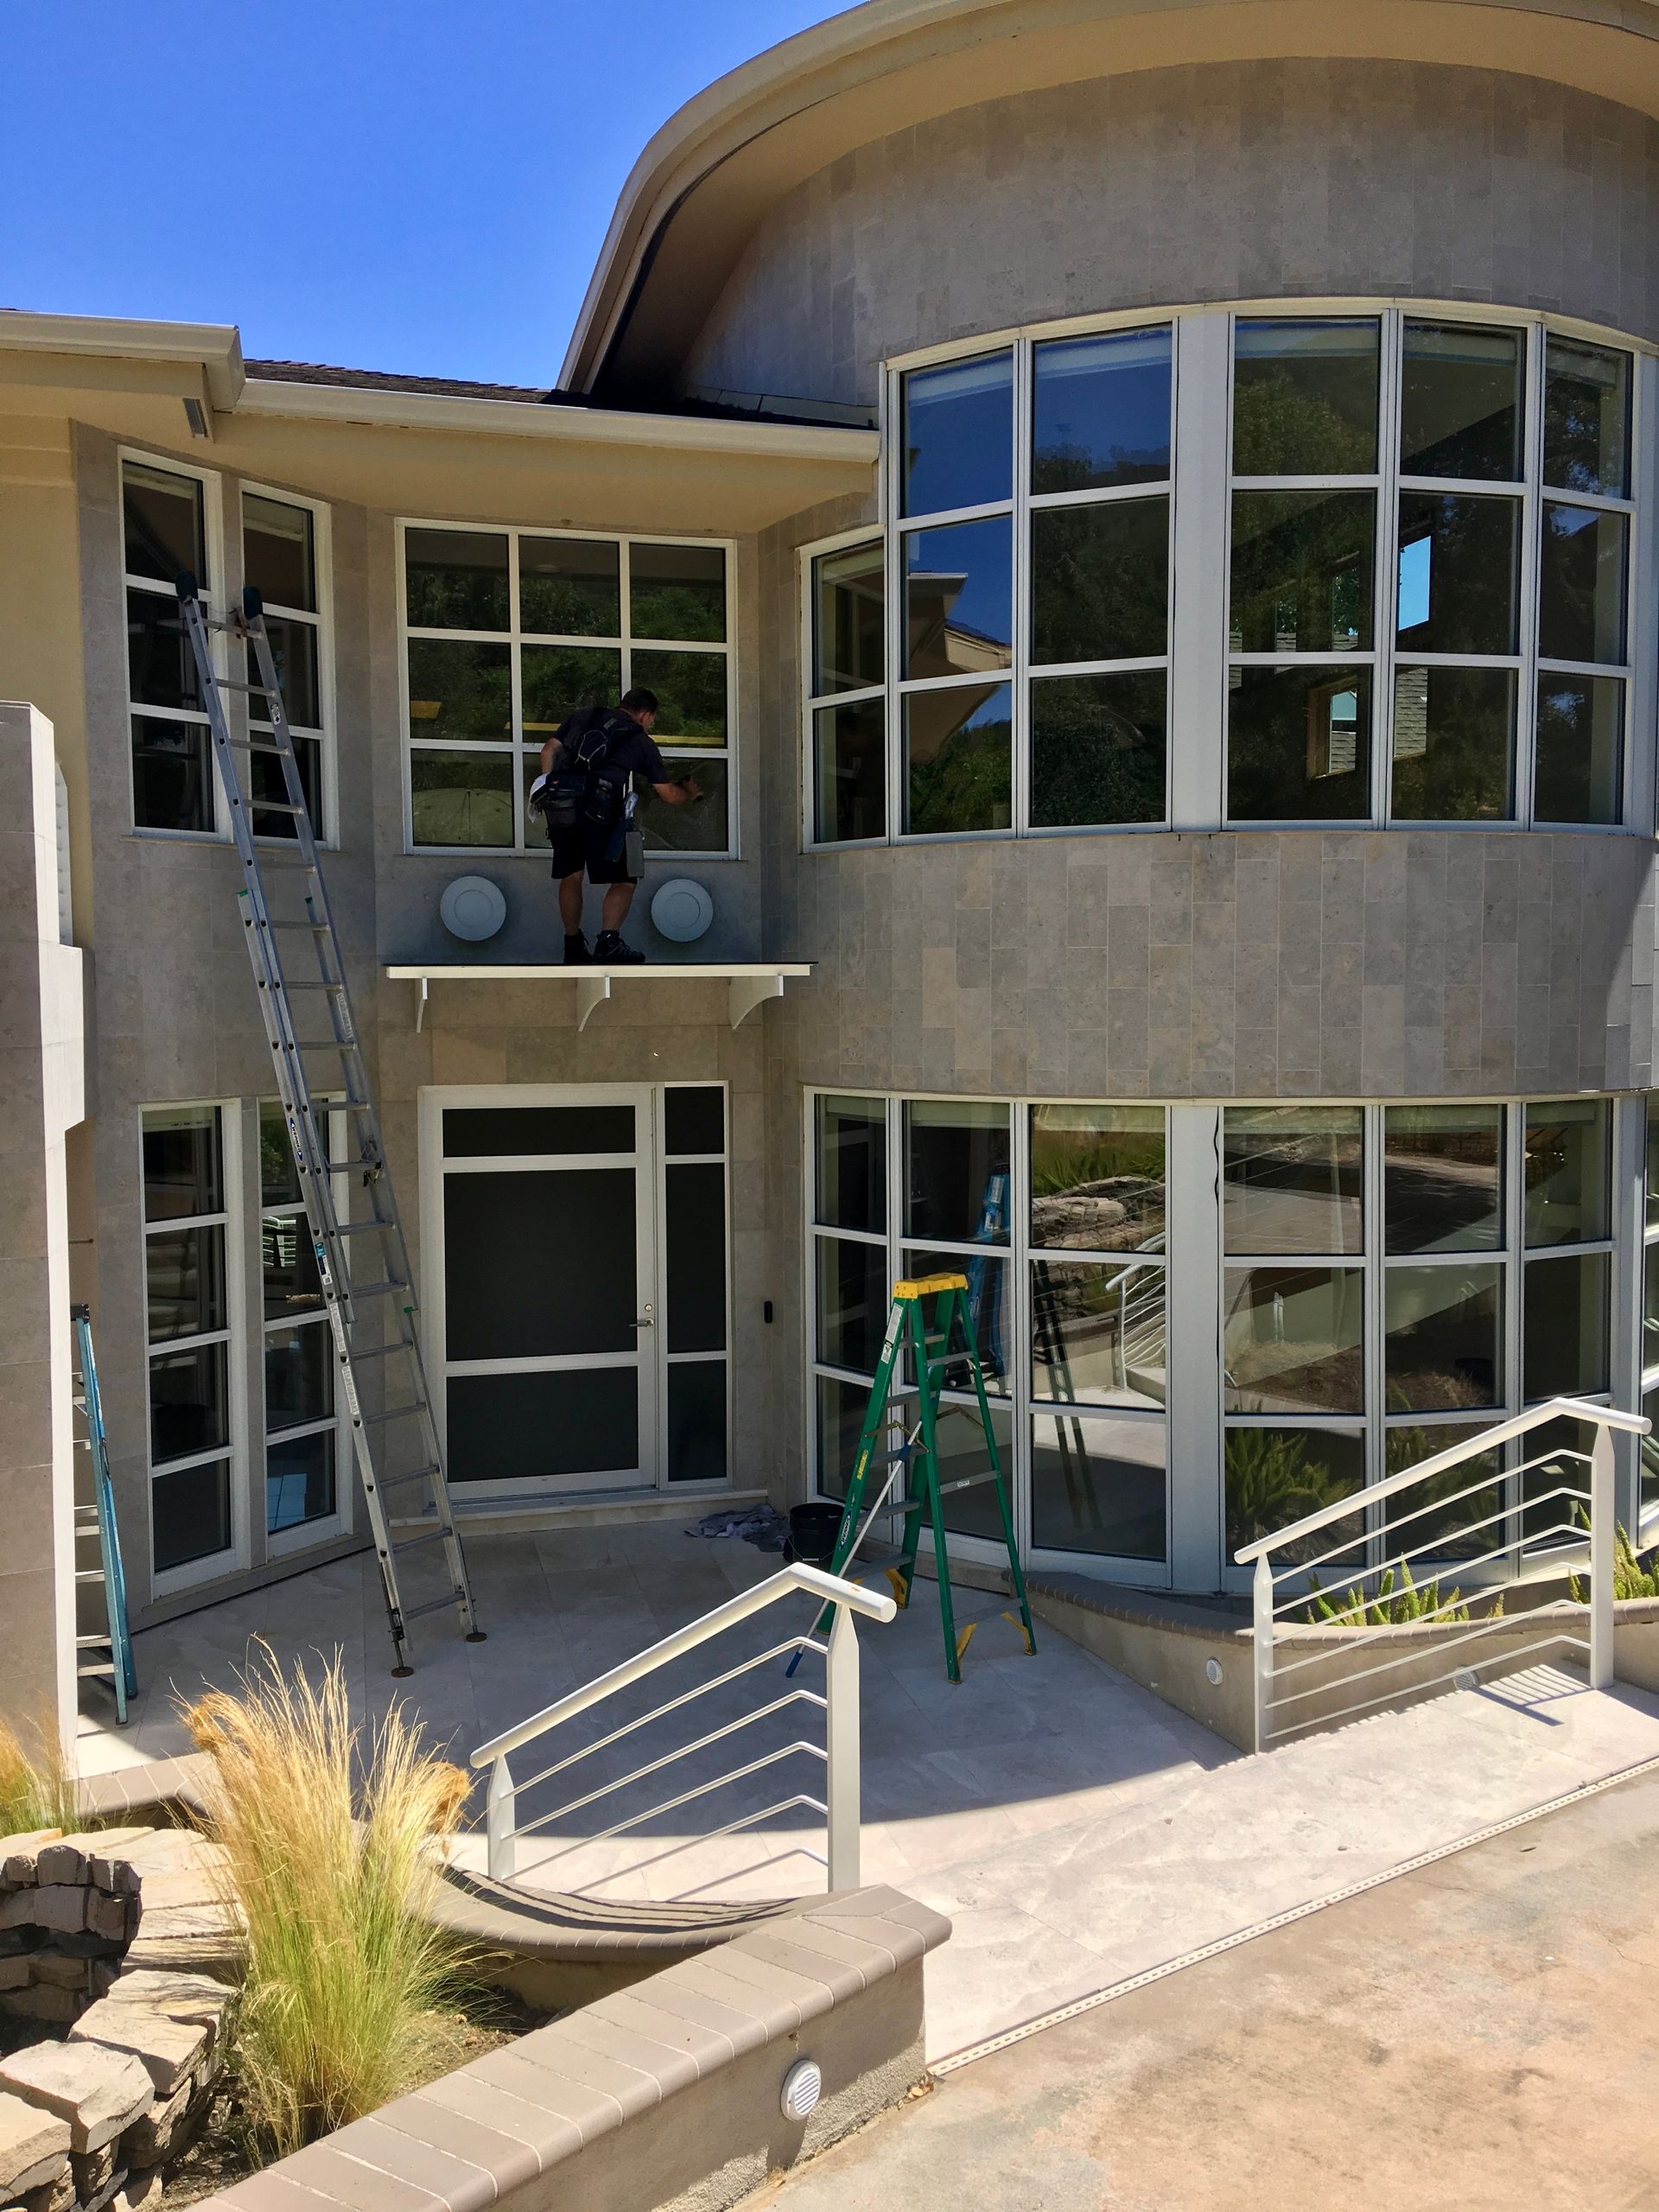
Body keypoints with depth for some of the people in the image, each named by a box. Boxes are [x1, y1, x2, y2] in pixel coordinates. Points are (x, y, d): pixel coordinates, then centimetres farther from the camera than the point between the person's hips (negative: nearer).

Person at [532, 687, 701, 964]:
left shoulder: (582, 716, 26)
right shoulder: (641, 740, 17)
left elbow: (550, 750, 17)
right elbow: (668, 794, 21)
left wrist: (552, 785, 21)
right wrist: (690, 794, 40)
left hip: (560, 804, 4)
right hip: (599, 809, -4)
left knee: (570, 876, 18)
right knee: (623, 880, 5)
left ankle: (573, 946, 23)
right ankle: (608, 943, -9)